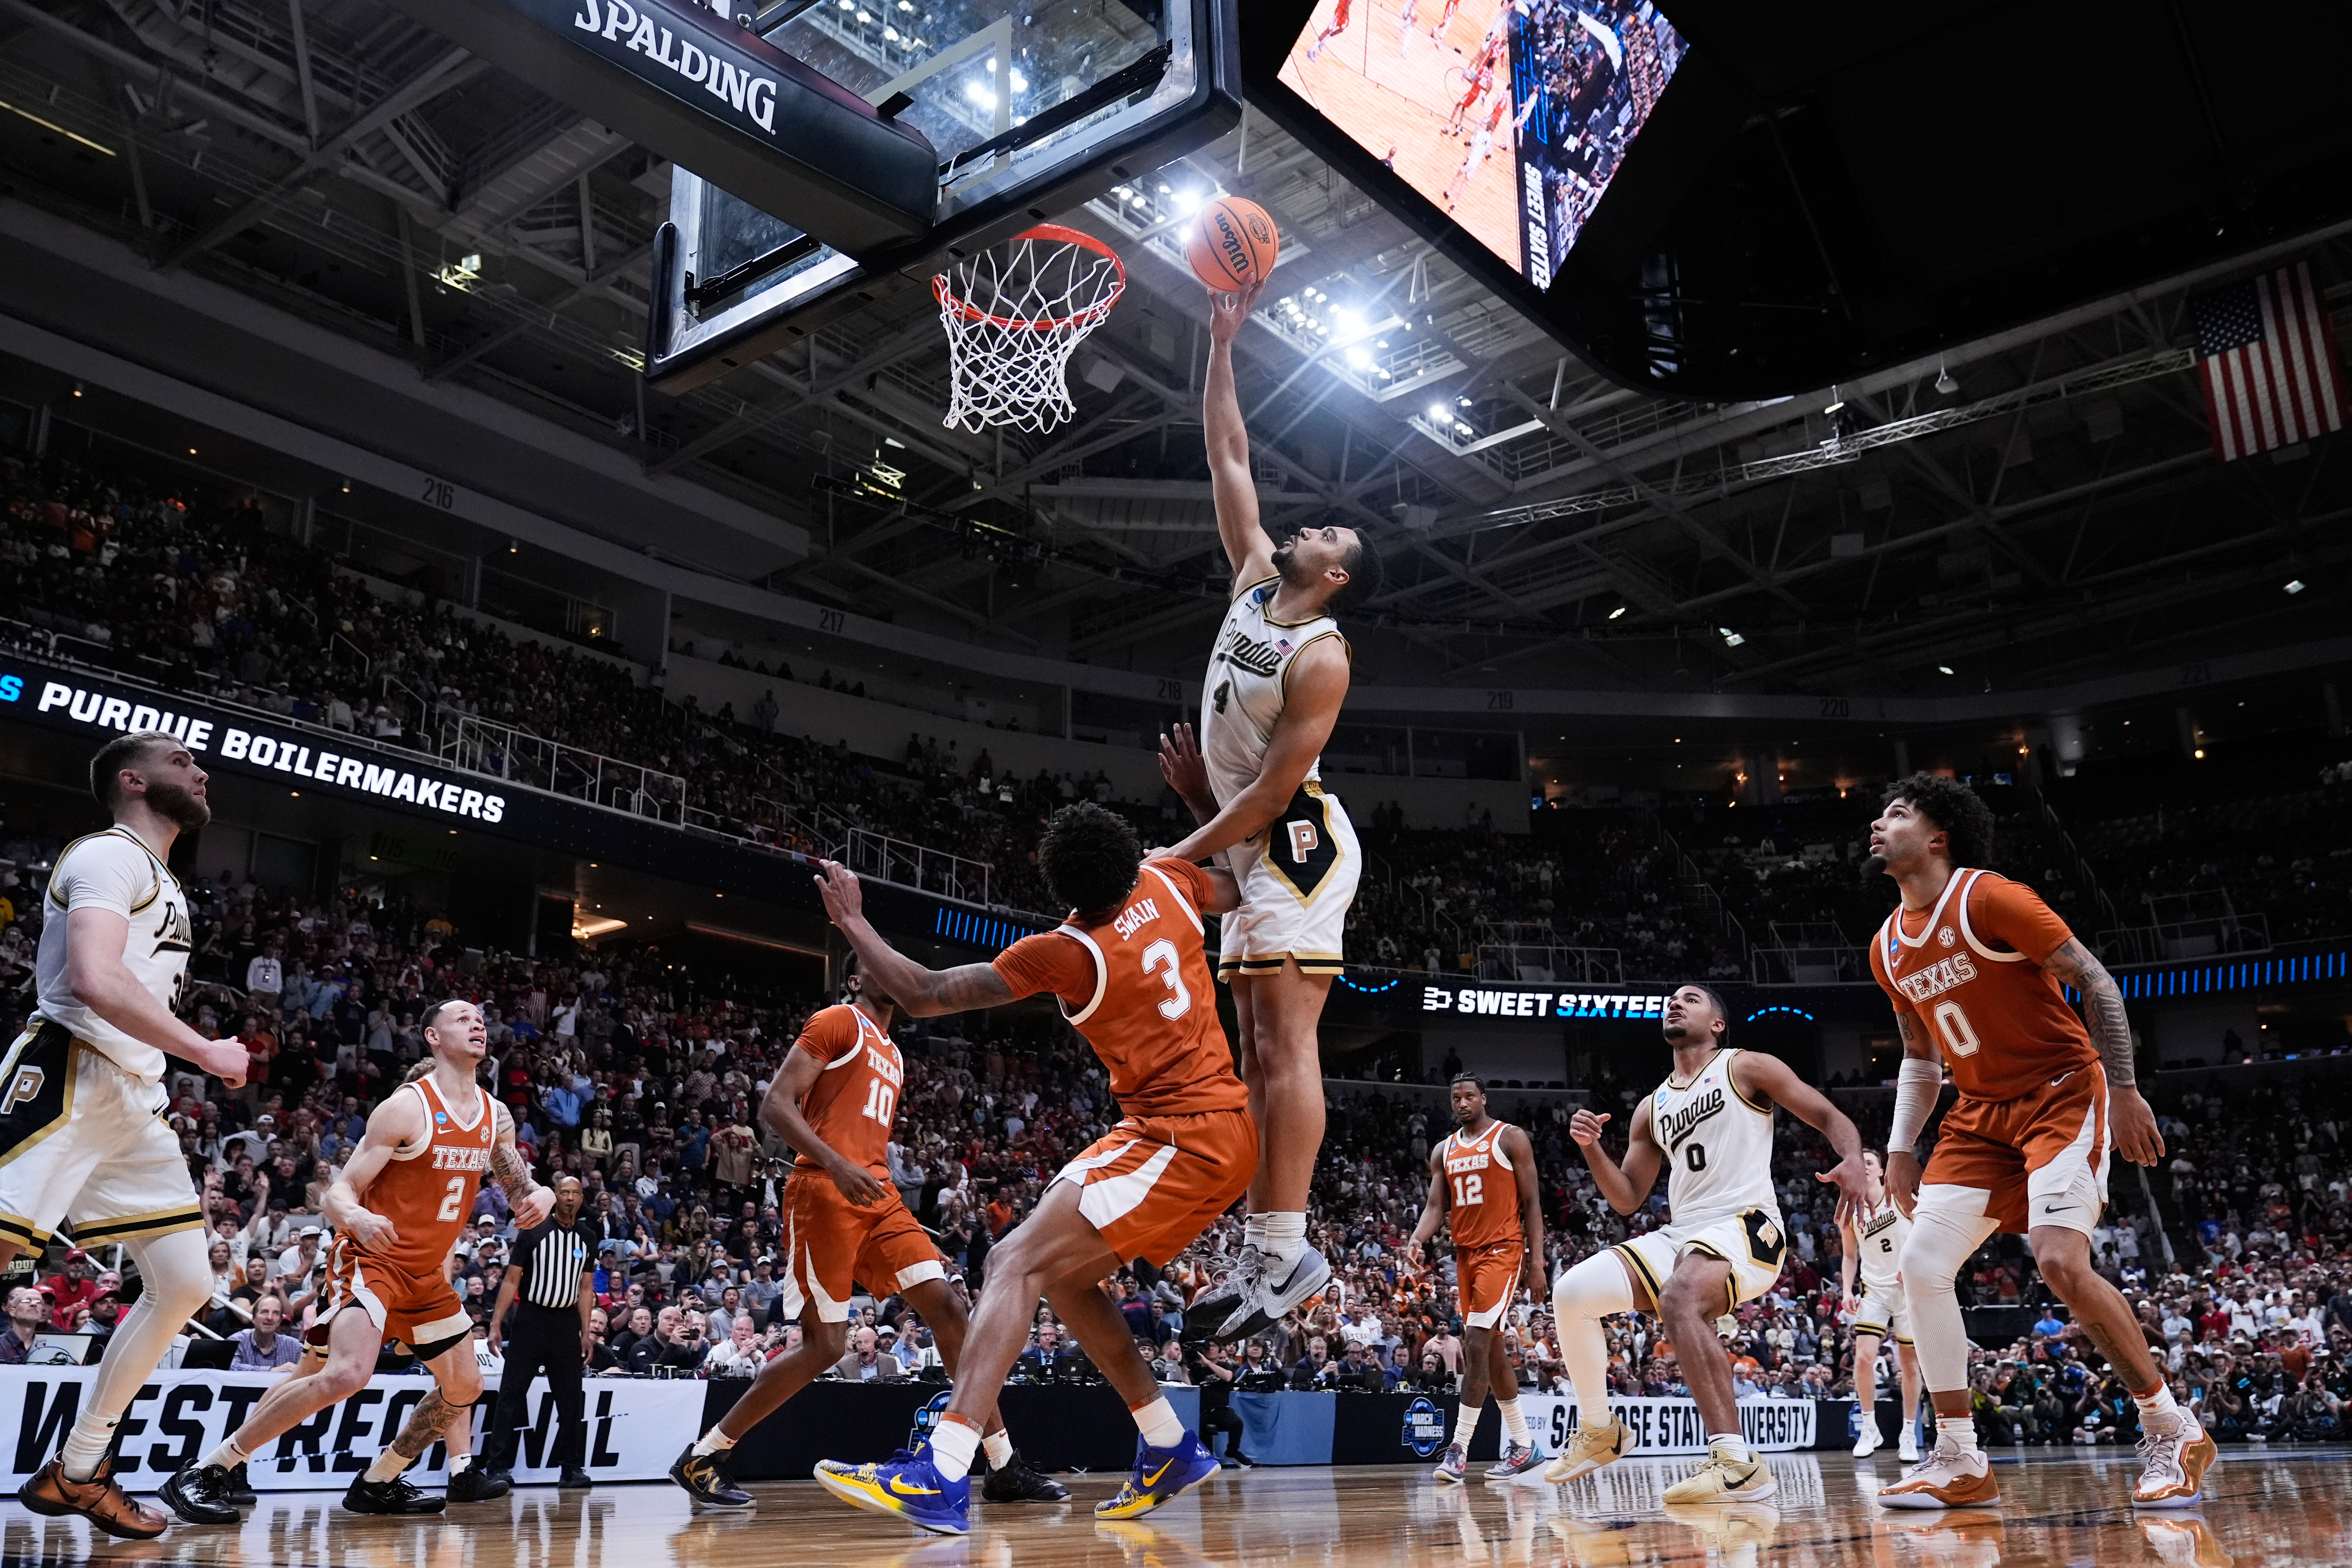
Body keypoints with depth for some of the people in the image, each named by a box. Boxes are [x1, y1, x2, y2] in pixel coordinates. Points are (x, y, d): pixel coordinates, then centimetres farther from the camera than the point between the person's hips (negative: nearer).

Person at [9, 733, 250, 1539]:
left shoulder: (163, 883, 24)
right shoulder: (110, 855, -7)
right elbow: (95, 981, -22)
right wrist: (211, 1054, -16)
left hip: (134, 1101, 10)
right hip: (66, 1079, -10)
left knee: (185, 1283, 7)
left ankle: (75, 1473, 17)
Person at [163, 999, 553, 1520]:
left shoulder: (496, 1116, 4)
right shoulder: (407, 1107, -15)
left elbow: (519, 1188, 13)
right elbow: (339, 1192, -16)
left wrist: (540, 1195, -12)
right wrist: (356, 1216, -40)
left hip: (427, 1273, 8)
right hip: (372, 1259, -8)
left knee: (464, 1388, 11)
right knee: (346, 1373, -28)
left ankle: (376, 1484, 28)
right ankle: (203, 1473, -15)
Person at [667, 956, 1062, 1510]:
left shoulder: (893, 1056, 25)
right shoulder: (837, 1022, -1)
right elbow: (774, 1106, -10)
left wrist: (918, 1237, 23)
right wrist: (836, 1164, -25)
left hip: (877, 1195, 8)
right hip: (824, 1192, -8)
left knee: (948, 1306, -3)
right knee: (825, 1347, -6)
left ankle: (1003, 1467, 0)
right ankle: (701, 1457, 9)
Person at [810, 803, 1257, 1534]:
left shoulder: (1068, 952, -15)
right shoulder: (1167, 881, 1)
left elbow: (923, 995, -11)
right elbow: (1243, 891, 23)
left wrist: (850, 919, 0)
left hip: (1182, 1141, -9)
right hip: (1223, 1127, 9)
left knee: (1017, 1261, -15)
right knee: (1062, 1273, 17)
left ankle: (941, 1478, -27)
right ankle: (1171, 1451, 23)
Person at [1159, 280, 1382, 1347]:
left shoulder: (1321, 658, -14)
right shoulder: (1254, 580, 9)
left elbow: (1274, 786, -18)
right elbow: (1228, 458, 13)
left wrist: (1186, 856, -14)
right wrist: (1223, 345, 9)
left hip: (1298, 845, -9)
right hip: (1254, 849, 9)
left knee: (1286, 1041, -14)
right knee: (1258, 1053, 6)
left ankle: (1286, 1249, -16)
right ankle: (1259, 1252, 8)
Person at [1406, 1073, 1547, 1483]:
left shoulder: (1511, 1138, -3)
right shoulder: (1444, 1151, 13)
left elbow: (1531, 1201, -4)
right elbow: (1436, 1206, 9)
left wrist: (1537, 1258, -10)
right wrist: (1417, 1239, -11)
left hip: (1502, 1250, -7)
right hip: (1465, 1253, 7)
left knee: (1477, 1347, -14)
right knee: (1491, 1349, 10)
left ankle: (1459, 1449, -13)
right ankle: (1524, 1445, 21)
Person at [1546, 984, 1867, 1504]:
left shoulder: (1747, 1068, 5)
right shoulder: (1652, 1109, 21)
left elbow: (1830, 1117, 0)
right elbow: (1627, 1199, 21)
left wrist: (1853, 1161, -22)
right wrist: (1591, 1147, 3)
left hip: (1746, 1226, -7)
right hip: (1679, 1235, 7)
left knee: (1678, 1298, -37)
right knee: (1573, 1291, -9)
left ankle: (1738, 1465, -39)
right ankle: (1600, 1433, 11)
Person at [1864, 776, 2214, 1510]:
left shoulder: (1989, 898, -14)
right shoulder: (1888, 948, 8)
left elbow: (2097, 983, -13)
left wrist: (2125, 1093, -16)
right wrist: (1900, 1148, 9)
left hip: (2063, 1094, -7)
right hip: (1981, 1116, 7)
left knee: (2060, 1261, -23)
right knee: (1921, 1264, -6)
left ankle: (2173, 1431, 0)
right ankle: (1960, 1464, 3)